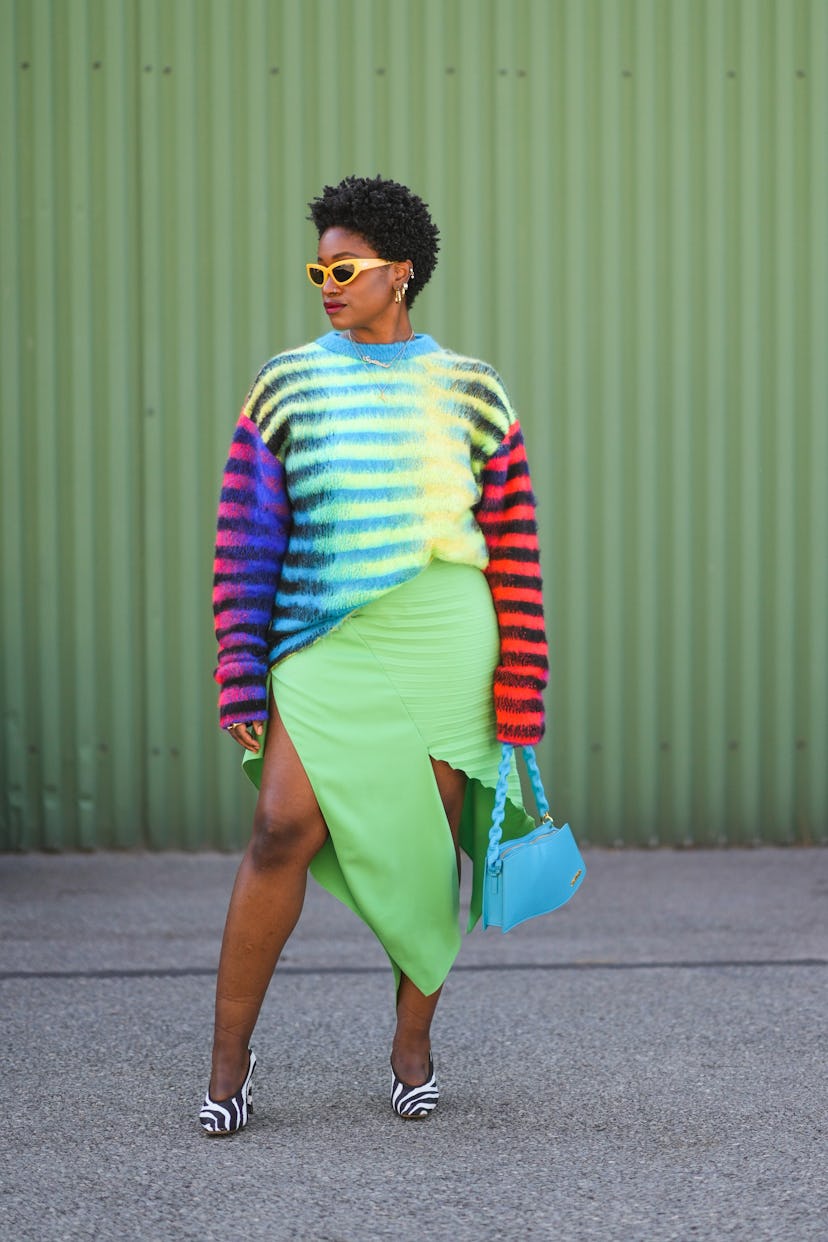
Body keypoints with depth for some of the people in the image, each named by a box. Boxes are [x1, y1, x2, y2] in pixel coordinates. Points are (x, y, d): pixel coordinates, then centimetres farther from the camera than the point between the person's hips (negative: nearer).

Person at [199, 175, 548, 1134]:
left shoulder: (473, 392, 5)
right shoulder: (286, 387, 6)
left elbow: (514, 552, 6)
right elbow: (246, 544, 5)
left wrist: (518, 699, 2)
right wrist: (243, 685, -2)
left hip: (444, 647, 1)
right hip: (326, 644, -1)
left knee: (428, 847, 3)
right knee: (285, 830, -13)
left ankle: (413, 1044, 21)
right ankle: (229, 1056, -4)